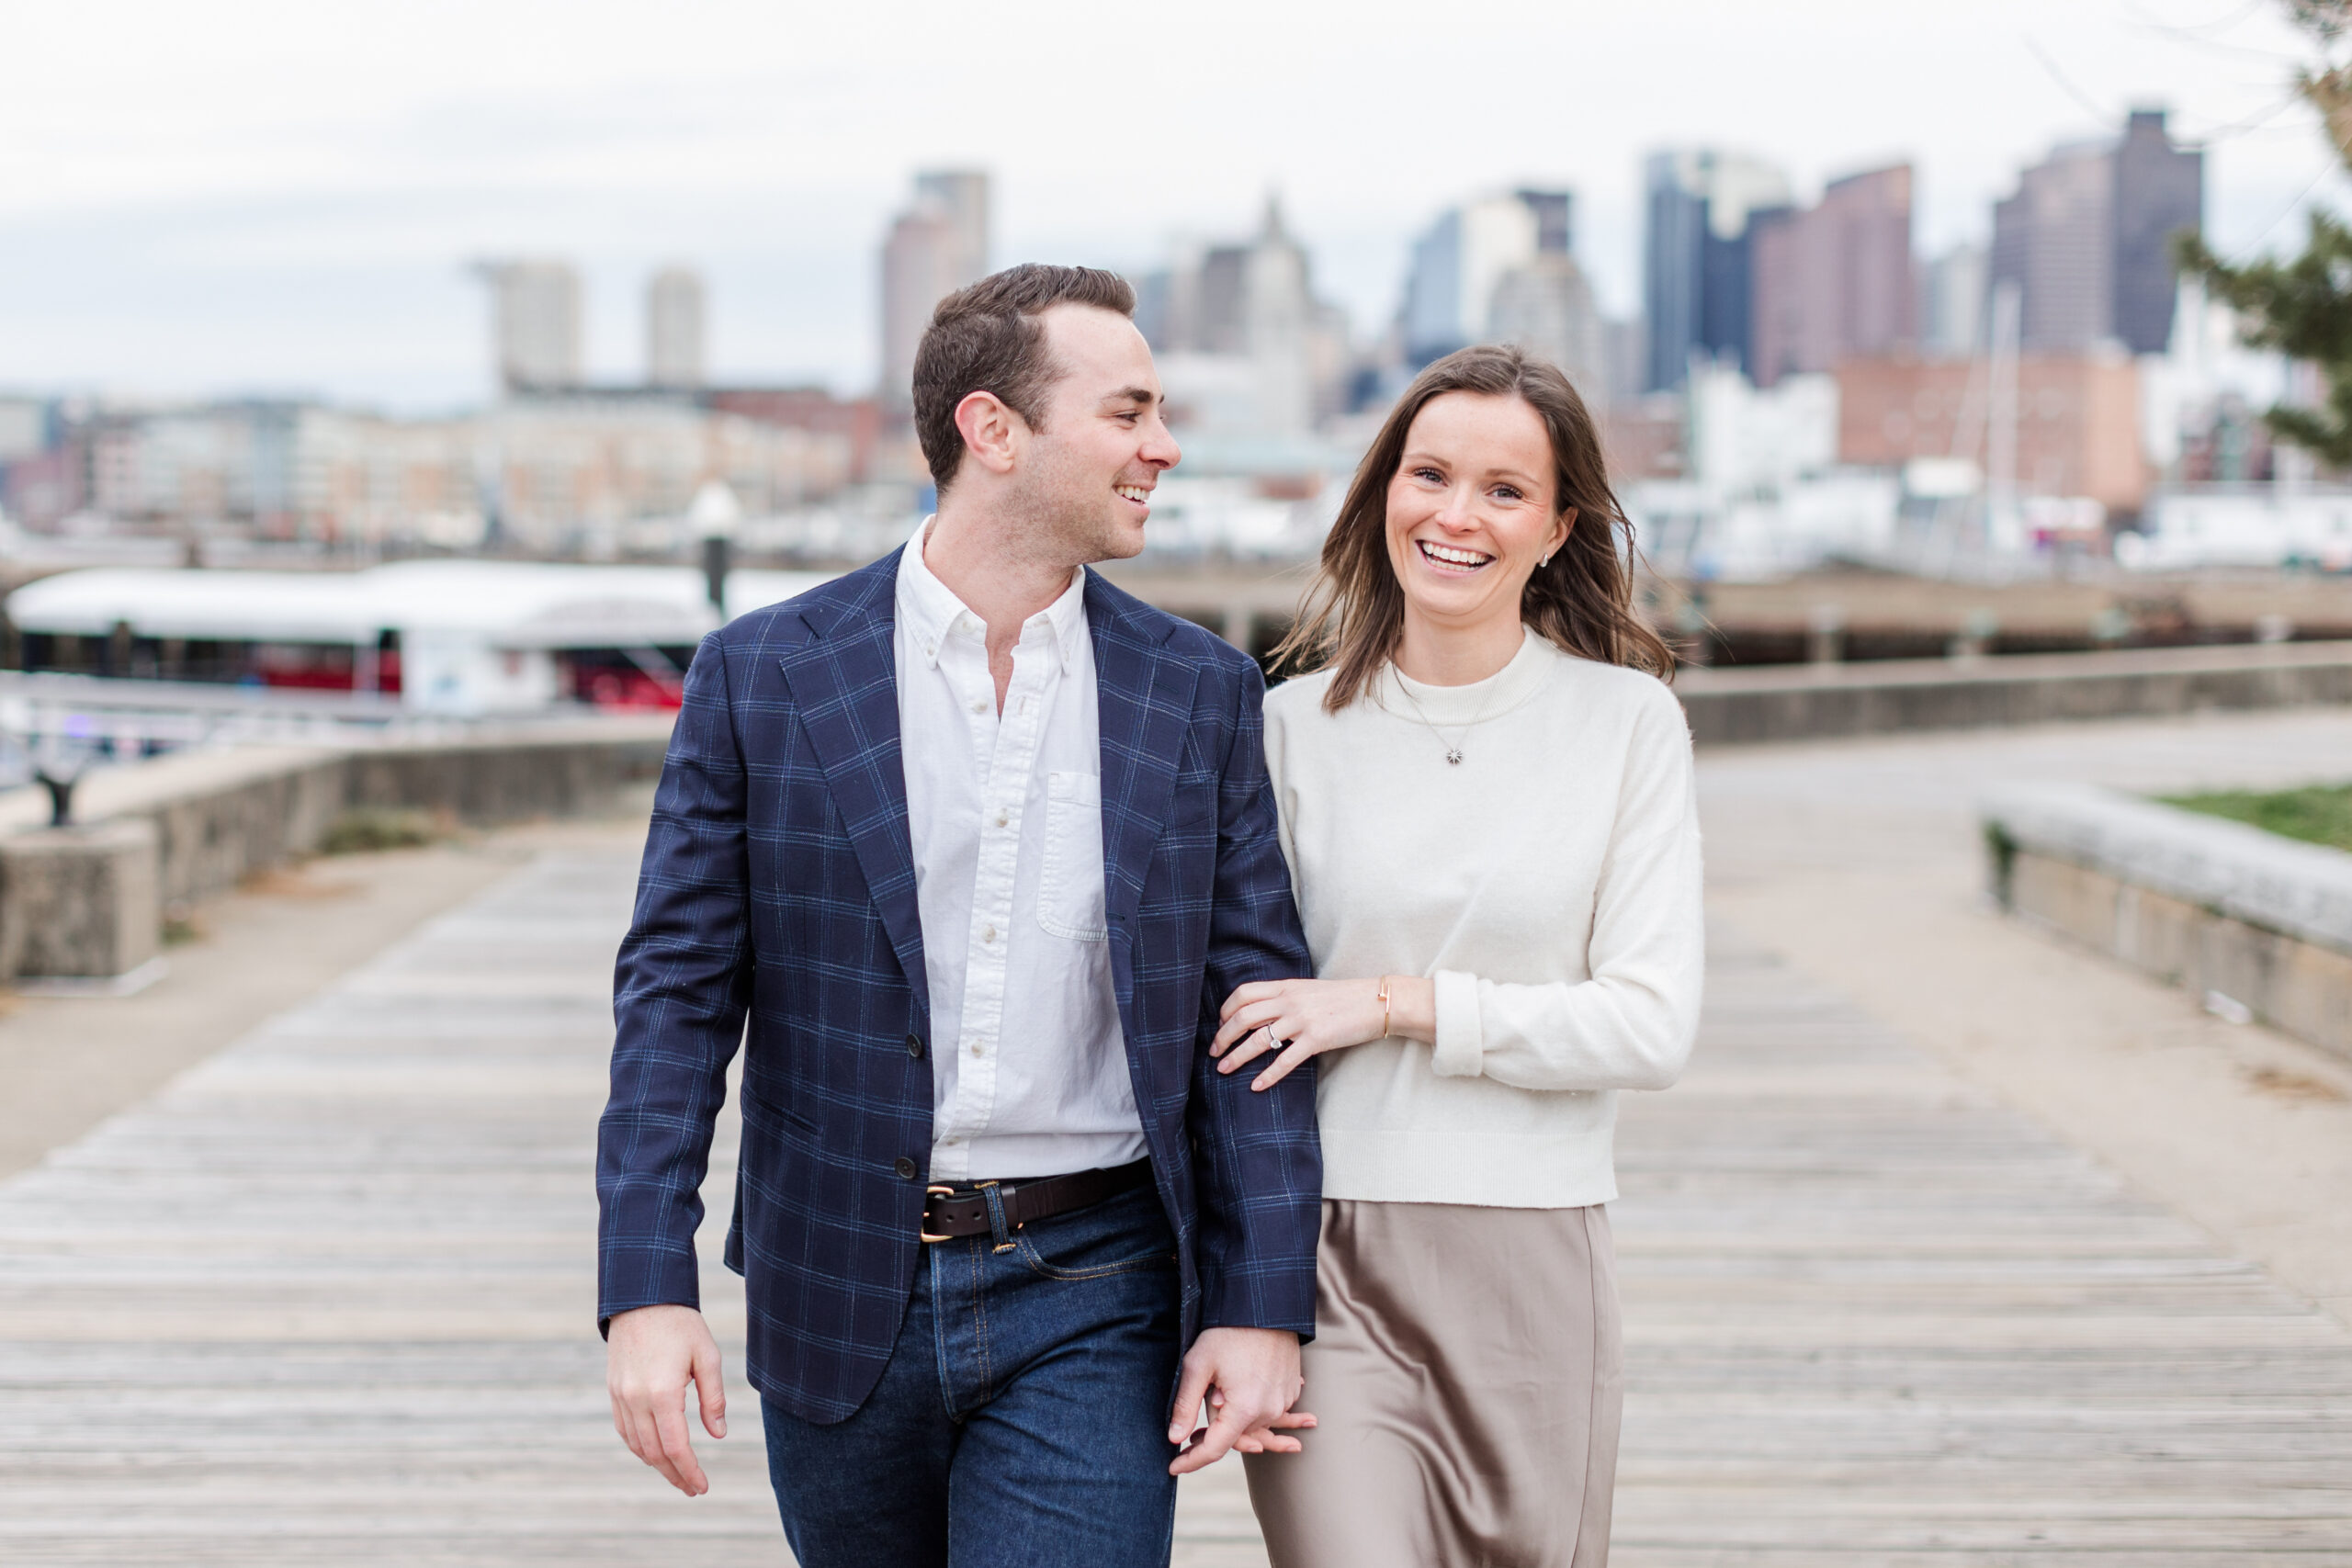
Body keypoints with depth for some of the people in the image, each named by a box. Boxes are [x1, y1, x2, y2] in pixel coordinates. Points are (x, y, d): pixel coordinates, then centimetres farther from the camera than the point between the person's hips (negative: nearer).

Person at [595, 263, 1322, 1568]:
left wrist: (1261, 1307, -5)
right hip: (841, 1301, 0)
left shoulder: (1201, 692, 2)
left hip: (1090, 1311, 0)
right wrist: (646, 1289, -11)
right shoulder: (761, 676, -2)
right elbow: (678, 987, -2)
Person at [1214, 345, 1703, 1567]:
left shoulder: (1627, 719, 1)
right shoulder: (1295, 728, 3)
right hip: (1327, 1267, 0)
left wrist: (1399, 1003, -12)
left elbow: (1653, 1026, -4)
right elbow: (1241, 1008, 8)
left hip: (1535, 1270, 1)